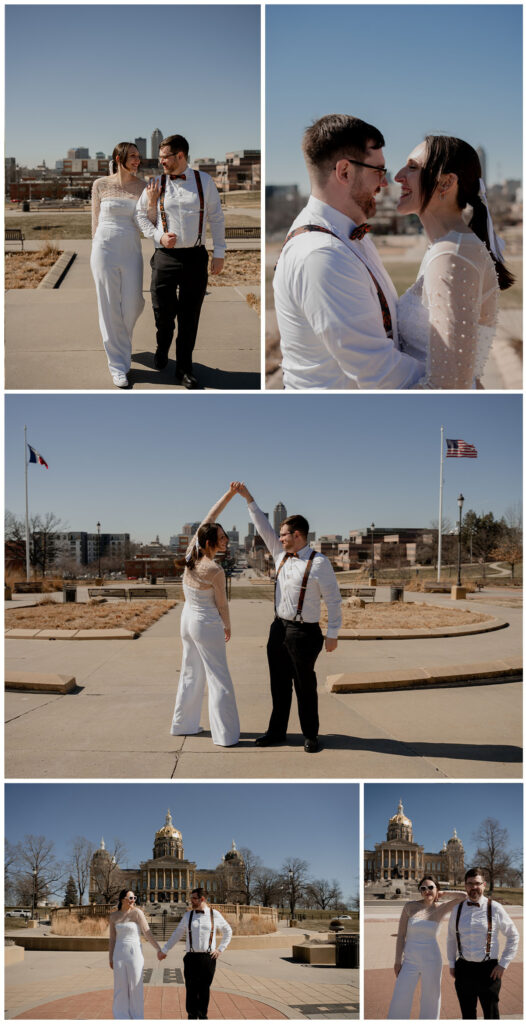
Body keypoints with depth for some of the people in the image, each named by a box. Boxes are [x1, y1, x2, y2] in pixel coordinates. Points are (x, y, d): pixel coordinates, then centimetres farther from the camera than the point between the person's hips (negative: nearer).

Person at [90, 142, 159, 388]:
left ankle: (119, 342, 38)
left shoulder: (143, 186, 3)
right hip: (105, 249, -2)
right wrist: (96, 252, 11)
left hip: (131, 251, 2)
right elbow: (96, 220, 8)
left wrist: (151, 203, -17)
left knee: (133, 305, 3)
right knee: (110, 307, 1)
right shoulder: (101, 185, 1)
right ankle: (118, 365, 9)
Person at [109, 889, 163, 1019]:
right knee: (120, 989, 6)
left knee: (135, 988, 0)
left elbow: (147, 933, -7)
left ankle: (136, 1018, 12)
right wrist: (111, 958, 11)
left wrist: (159, 949, -10)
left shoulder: (137, 912, -7)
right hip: (119, 954, 3)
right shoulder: (114, 916, 5)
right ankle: (122, 1018, 17)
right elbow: (112, 938, 11)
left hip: (134, 954, -3)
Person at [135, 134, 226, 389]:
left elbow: (216, 218, 8)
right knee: (163, 311, 0)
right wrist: (158, 236, -2)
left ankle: (184, 369, 15)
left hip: (195, 257, 0)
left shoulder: (204, 181, 4)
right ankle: (162, 349, 33)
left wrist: (219, 253, 3)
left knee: (190, 316, 4)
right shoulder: (157, 184, 4)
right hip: (166, 256, 0)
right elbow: (140, 213, 14)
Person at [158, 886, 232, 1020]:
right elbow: (177, 934, 12)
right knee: (191, 989, -1)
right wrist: (164, 950, 11)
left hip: (208, 958, -1)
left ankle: (203, 1016, 18)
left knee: (204, 989, 4)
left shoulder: (215, 915, 1)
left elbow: (228, 931, 14)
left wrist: (220, 949, 7)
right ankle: (192, 1016, 12)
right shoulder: (188, 916, 6)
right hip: (192, 957, 1)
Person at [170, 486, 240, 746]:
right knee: (218, 679, -1)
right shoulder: (215, 571, -23)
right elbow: (222, 605, -10)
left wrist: (230, 494, 0)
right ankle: (225, 735, 0)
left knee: (191, 674, 19)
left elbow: (209, 518, 2)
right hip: (207, 624, -8)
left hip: (188, 619, 8)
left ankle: (183, 724, 28)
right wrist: (227, 627, 8)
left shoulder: (191, 552, -7)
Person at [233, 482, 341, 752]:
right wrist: (248, 497, 8)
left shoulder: (319, 563, -12)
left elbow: (333, 599, -9)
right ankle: (277, 731, 25)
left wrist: (333, 634, -8)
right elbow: (263, 527, 12)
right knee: (279, 684, 14)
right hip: (279, 628, 6)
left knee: (305, 686, 4)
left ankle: (310, 735, 19)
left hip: (304, 633, -6)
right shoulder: (281, 555, 7)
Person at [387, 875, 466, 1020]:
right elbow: (401, 935, 0)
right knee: (399, 1003, -3)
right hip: (410, 960, 0)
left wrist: (442, 894, 1)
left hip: (432, 960, 0)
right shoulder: (409, 907, 0)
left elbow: (464, 896, -10)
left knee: (430, 1001, 6)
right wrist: (397, 961, -4)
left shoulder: (441, 909, 0)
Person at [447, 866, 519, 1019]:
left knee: (491, 1015, 2)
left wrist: (503, 964, -2)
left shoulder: (494, 908, -6)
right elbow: (451, 938, 18)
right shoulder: (458, 910, 5)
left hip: (488, 969, -3)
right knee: (467, 1015, 13)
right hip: (464, 969, 3)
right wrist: (452, 964, 14)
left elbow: (513, 936, 2)